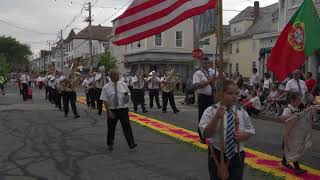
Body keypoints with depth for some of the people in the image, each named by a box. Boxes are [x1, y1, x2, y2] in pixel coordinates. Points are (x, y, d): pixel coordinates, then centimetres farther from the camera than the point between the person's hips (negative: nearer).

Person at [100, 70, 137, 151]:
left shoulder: (123, 85, 3)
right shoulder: (106, 87, -6)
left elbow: (128, 94, 13)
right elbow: (105, 100, -8)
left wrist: (127, 97, -11)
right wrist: (109, 111, -16)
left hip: (123, 109, 1)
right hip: (112, 110, -1)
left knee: (127, 126, -3)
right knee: (111, 128, 12)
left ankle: (131, 143, 0)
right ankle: (110, 144, 30)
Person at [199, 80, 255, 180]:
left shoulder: (242, 112, 2)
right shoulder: (211, 111, -10)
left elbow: (251, 131, 11)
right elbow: (205, 134, -18)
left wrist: (244, 135, -12)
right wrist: (217, 117, -29)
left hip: (237, 156, 3)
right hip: (217, 155, -3)